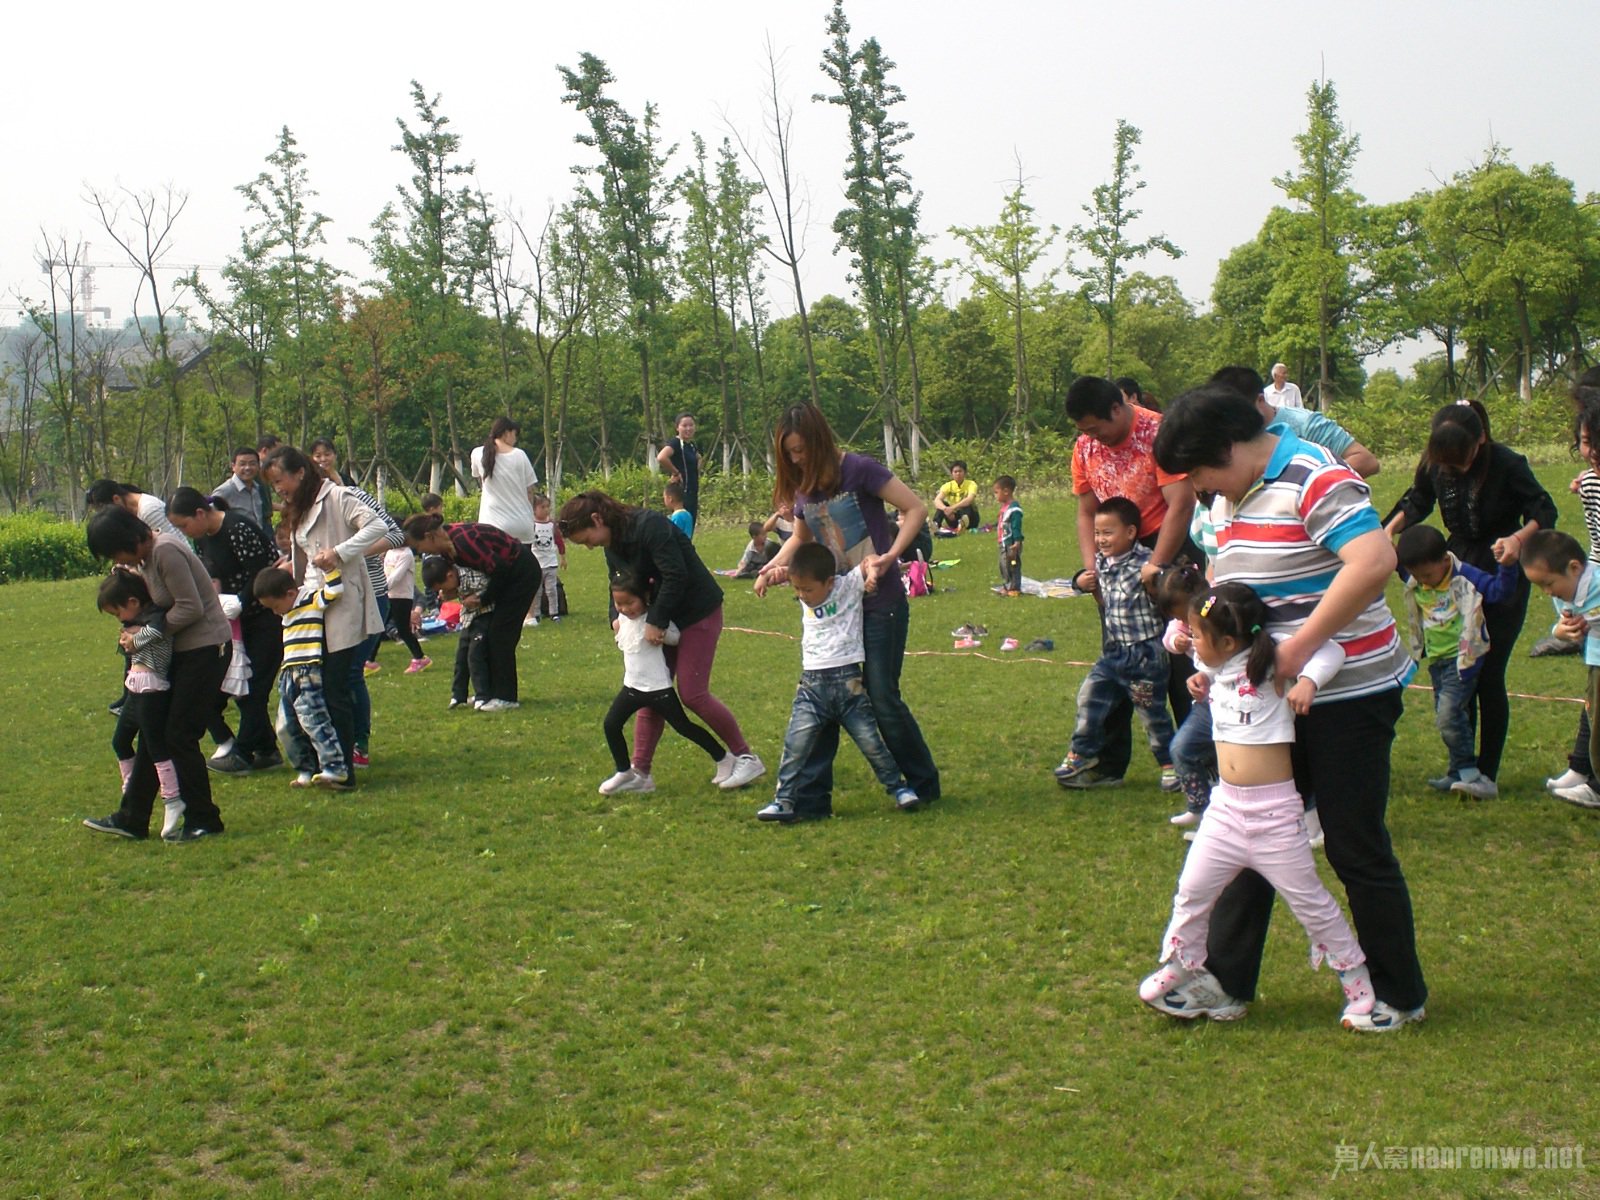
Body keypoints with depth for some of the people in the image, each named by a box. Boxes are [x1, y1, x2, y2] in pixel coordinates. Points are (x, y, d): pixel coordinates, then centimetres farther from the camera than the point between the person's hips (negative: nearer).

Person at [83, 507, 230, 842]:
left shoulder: (166, 551, -20)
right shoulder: (146, 557, 8)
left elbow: (191, 608, -22)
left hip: (206, 648, -10)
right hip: (180, 651, 10)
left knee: (180, 736, -5)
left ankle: (204, 821, 7)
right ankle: (132, 819, 19)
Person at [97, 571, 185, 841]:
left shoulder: (157, 616, -15)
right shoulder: (138, 619, 15)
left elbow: (155, 631, -36)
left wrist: (134, 640, -19)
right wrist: (126, 638, -6)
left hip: (152, 692, -11)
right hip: (135, 691, 11)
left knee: (156, 747, -9)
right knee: (120, 741, 21)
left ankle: (173, 803, -5)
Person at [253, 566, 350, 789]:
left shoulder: (313, 600, -7)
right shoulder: (289, 610, 19)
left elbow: (335, 591, -20)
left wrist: (329, 568, -16)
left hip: (310, 674, -10)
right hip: (290, 676, 10)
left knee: (313, 720, -18)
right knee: (287, 727, 9)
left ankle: (334, 768, -20)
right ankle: (307, 770, 17)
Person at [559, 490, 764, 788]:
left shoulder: (649, 526, -25)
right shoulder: (612, 545, 4)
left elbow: (676, 576, -29)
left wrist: (656, 621, -25)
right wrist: (617, 618, -6)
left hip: (697, 613, -9)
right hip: (663, 618, 9)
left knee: (692, 693, -10)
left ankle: (746, 759, 3)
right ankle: (640, 770, 10)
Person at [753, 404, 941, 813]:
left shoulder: (858, 470, -13)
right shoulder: (803, 487, 7)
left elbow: (916, 508, -13)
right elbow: (801, 538, 23)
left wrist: (890, 556, -24)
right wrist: (773, 566, 5)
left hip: (880, 603, -6)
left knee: (882, 698, -2)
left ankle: (924, 786, 17)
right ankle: (809, 796, 7)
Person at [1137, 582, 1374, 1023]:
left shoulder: (1270, 663, -13)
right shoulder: (1217, 668, 6)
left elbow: (1330, 651, -20)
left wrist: (1308, 681, -35)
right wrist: (1203, 681, 11)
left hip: (1274, 811, -6)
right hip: (1226, 806, 6)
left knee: (1309, 900, 5)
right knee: (1192, 892, 10)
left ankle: (1357, 982, 21)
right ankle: (1180, 969, 28)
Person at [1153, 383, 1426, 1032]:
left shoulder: (1313, 480, -19)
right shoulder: (1230, 496, 9)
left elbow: (1375, 561, -33)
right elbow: (1225, 583, 19)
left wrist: (1300, 645, -30)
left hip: (1348, 693, -9)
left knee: (1357, 850, 1)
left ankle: (1400, 996, 18)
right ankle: (1225, 981, 19)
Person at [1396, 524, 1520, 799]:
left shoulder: (1466, 578, -16)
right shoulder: (1414, 584, 0)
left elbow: (1499, 589, -20)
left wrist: (1506, 566, -34)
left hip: (1462, 659, -7)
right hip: (1436, 660, 7)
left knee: (1448, 716, -17)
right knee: (1447, 718, 13)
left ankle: (1468, 773, -6)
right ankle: (1458, 775, 23)